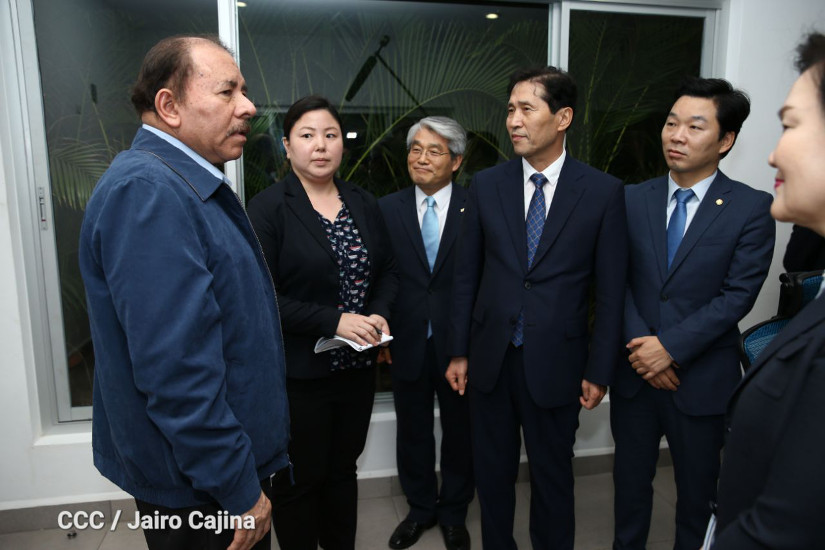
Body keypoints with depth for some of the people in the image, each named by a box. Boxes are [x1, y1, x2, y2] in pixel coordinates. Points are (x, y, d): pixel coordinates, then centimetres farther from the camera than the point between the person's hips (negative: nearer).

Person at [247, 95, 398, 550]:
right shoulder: (268, 208, -10)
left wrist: (378, 315, -8)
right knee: (299, 481, 12)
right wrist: (334, 321, -22)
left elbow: (388, 270, 11)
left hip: (357, 366, 5)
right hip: (297, 373, -5)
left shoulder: (363, 203, 6)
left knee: (343, 471, 21)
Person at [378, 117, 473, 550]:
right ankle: (420, 509, 40)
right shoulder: (387, 208, 1)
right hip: (407, 342, 2)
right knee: (412, 432, 17)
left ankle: (454, 514, 38)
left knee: (459, 433, 15)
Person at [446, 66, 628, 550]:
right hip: (491, 359, 3)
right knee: (492, 472, 18)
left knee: (553, 475, 16)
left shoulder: (604, 192, -7)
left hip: (556, 363, -2)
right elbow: (467, 274, 3)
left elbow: (611, 291, -4)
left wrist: (599, 371, -3)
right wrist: (459, 351, 3)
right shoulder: (486, 185, 0)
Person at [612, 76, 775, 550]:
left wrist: (671, 347, -19)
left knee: (697, 490, 17)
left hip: (704, 378, -2)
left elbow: (737, 295, -14)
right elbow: (618, 281, -2)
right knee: (631, 479, 18)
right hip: (635, 370, 3)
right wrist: (640, 346, -13)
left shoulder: (753, 208, -8)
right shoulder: (633, 199, 1)